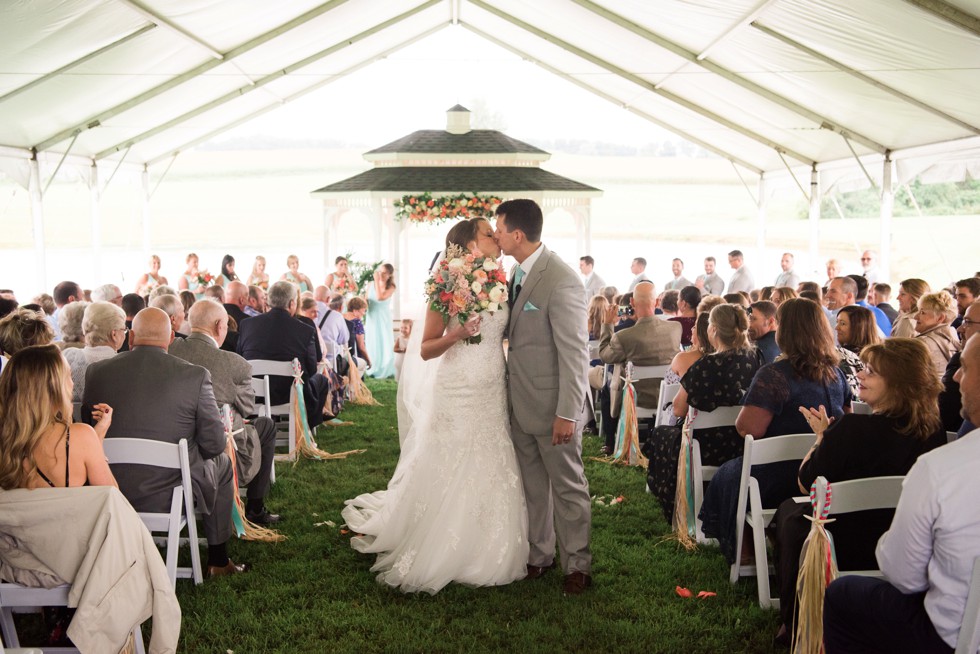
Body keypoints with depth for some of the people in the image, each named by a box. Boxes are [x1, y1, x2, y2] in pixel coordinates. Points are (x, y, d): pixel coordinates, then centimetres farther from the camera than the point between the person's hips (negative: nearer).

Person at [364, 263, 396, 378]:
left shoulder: (391, 288, -5)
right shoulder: (370, 285, 5)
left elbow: (380, 297, -22)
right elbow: (366, 302, 14)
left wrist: (377, 281, -19)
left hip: (383, 319, -3)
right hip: (371, 319, 3)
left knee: (384, 344, -2)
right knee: (372, 344, 6)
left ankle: (385, 371, 6)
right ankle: (373, 370, 12)